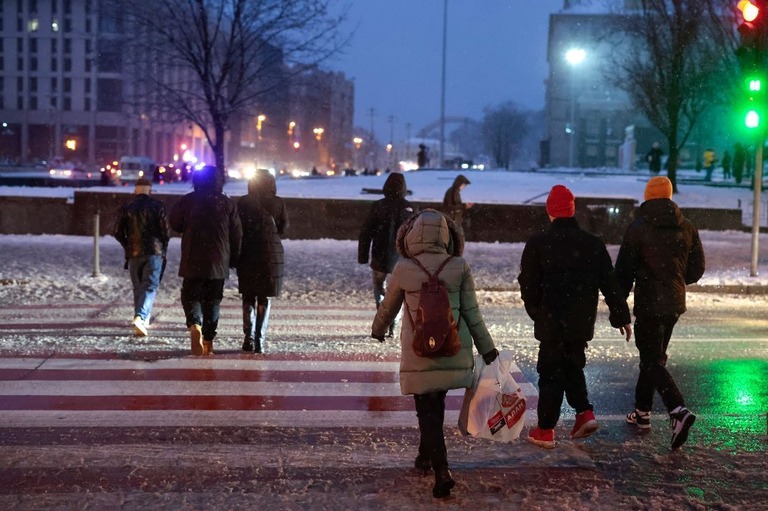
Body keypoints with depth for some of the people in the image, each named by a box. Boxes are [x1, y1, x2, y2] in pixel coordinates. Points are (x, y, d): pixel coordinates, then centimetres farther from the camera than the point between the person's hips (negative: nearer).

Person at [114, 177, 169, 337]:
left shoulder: (127, 208, 5)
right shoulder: (157, 206, -2)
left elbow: (118, 233, 5)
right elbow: (165, 230, -5)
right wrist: (163, 249, 9)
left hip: (133, 253, 3)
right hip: (154, 252, -3)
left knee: (138, 287, 14)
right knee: (150, 286, -5)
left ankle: (143, 320, 17)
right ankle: (140, 317, -25)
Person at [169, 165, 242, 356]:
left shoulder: (187, 201, -3)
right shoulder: (228, 203, 1)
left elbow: (174, 224, 7)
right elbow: (237, 235, 3)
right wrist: (234, 260, 13)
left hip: (192, 261, -1)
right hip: (219, 262, 1)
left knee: (191, 296, 6)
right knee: (213, 300, 11)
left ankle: (195, 325, -23)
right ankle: (208, 341, 13)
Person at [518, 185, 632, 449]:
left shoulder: (538, 243, -9)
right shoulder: (594, 244, 2)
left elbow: (528, 284, -6)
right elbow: (610, 284, 3)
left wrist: (536, 312, 10)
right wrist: (621, 317, 11)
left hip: (551, 321, -3)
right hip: (582, 322, 4)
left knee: (551, 372, 5)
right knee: (573, 366, 22)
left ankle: (546, 430, 9)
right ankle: (585, 413, 9)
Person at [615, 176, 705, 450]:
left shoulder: (638, 227, -11)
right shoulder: (687, 228, 3)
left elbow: (624, 271, -10)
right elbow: (697, 269, 7)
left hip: (648, 304, -6)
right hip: (675, 304, 6)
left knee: (653, 362, -4)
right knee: (653, 356, 19)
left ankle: (679, 412, -22)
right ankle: (642, 412, 28)